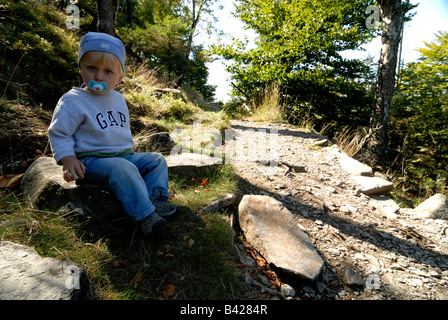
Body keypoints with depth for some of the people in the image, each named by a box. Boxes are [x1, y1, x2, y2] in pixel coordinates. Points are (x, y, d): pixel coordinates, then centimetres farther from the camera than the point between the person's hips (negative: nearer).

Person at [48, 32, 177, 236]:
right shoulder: (73, 101, -8)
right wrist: (68, 160, -19)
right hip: (91, 161, -7)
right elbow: (58, 133, -7)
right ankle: (145, 215, -31)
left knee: (157, 160, 3)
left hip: (124, 155, 8)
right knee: (123, 169, -35)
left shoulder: (118, 99, 13)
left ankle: (156, 199, -7)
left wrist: (127, 149, 20)